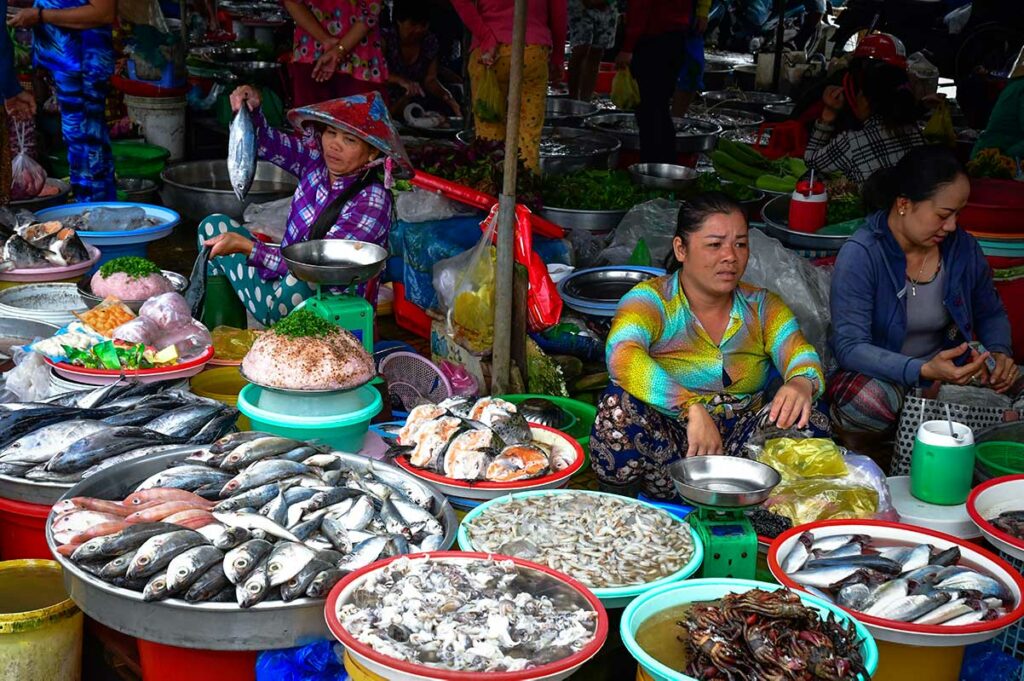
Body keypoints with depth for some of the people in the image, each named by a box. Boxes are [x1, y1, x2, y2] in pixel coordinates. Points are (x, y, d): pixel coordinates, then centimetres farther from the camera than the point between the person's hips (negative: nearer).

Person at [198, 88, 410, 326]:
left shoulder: (372, 202, -22)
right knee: (213, 226, 4)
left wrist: (245, 246, -31)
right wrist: (251, 111, -12)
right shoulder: (316, 160, -4)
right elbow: (264, 142, 10)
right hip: (288, 275, 8)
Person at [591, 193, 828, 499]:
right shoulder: (651, 299, -7)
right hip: (665, 445, -3)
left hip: (739, 445, 3)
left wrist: (802, 383, -36)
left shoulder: (762, 306, 8)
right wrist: (692, 408, -41)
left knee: (809, 422, -21)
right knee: (620, 405, -32)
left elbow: (802, 356, -10)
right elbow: (623, 356, -28)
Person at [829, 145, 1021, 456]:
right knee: (863, 402, -40)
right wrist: (923, 370, -39)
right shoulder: (861, 255, -18)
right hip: (879, 376, -5)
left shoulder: (963, 247, -1)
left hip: (945, 369, 5)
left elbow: (991, 314, 16)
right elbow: (849, 347, -24)